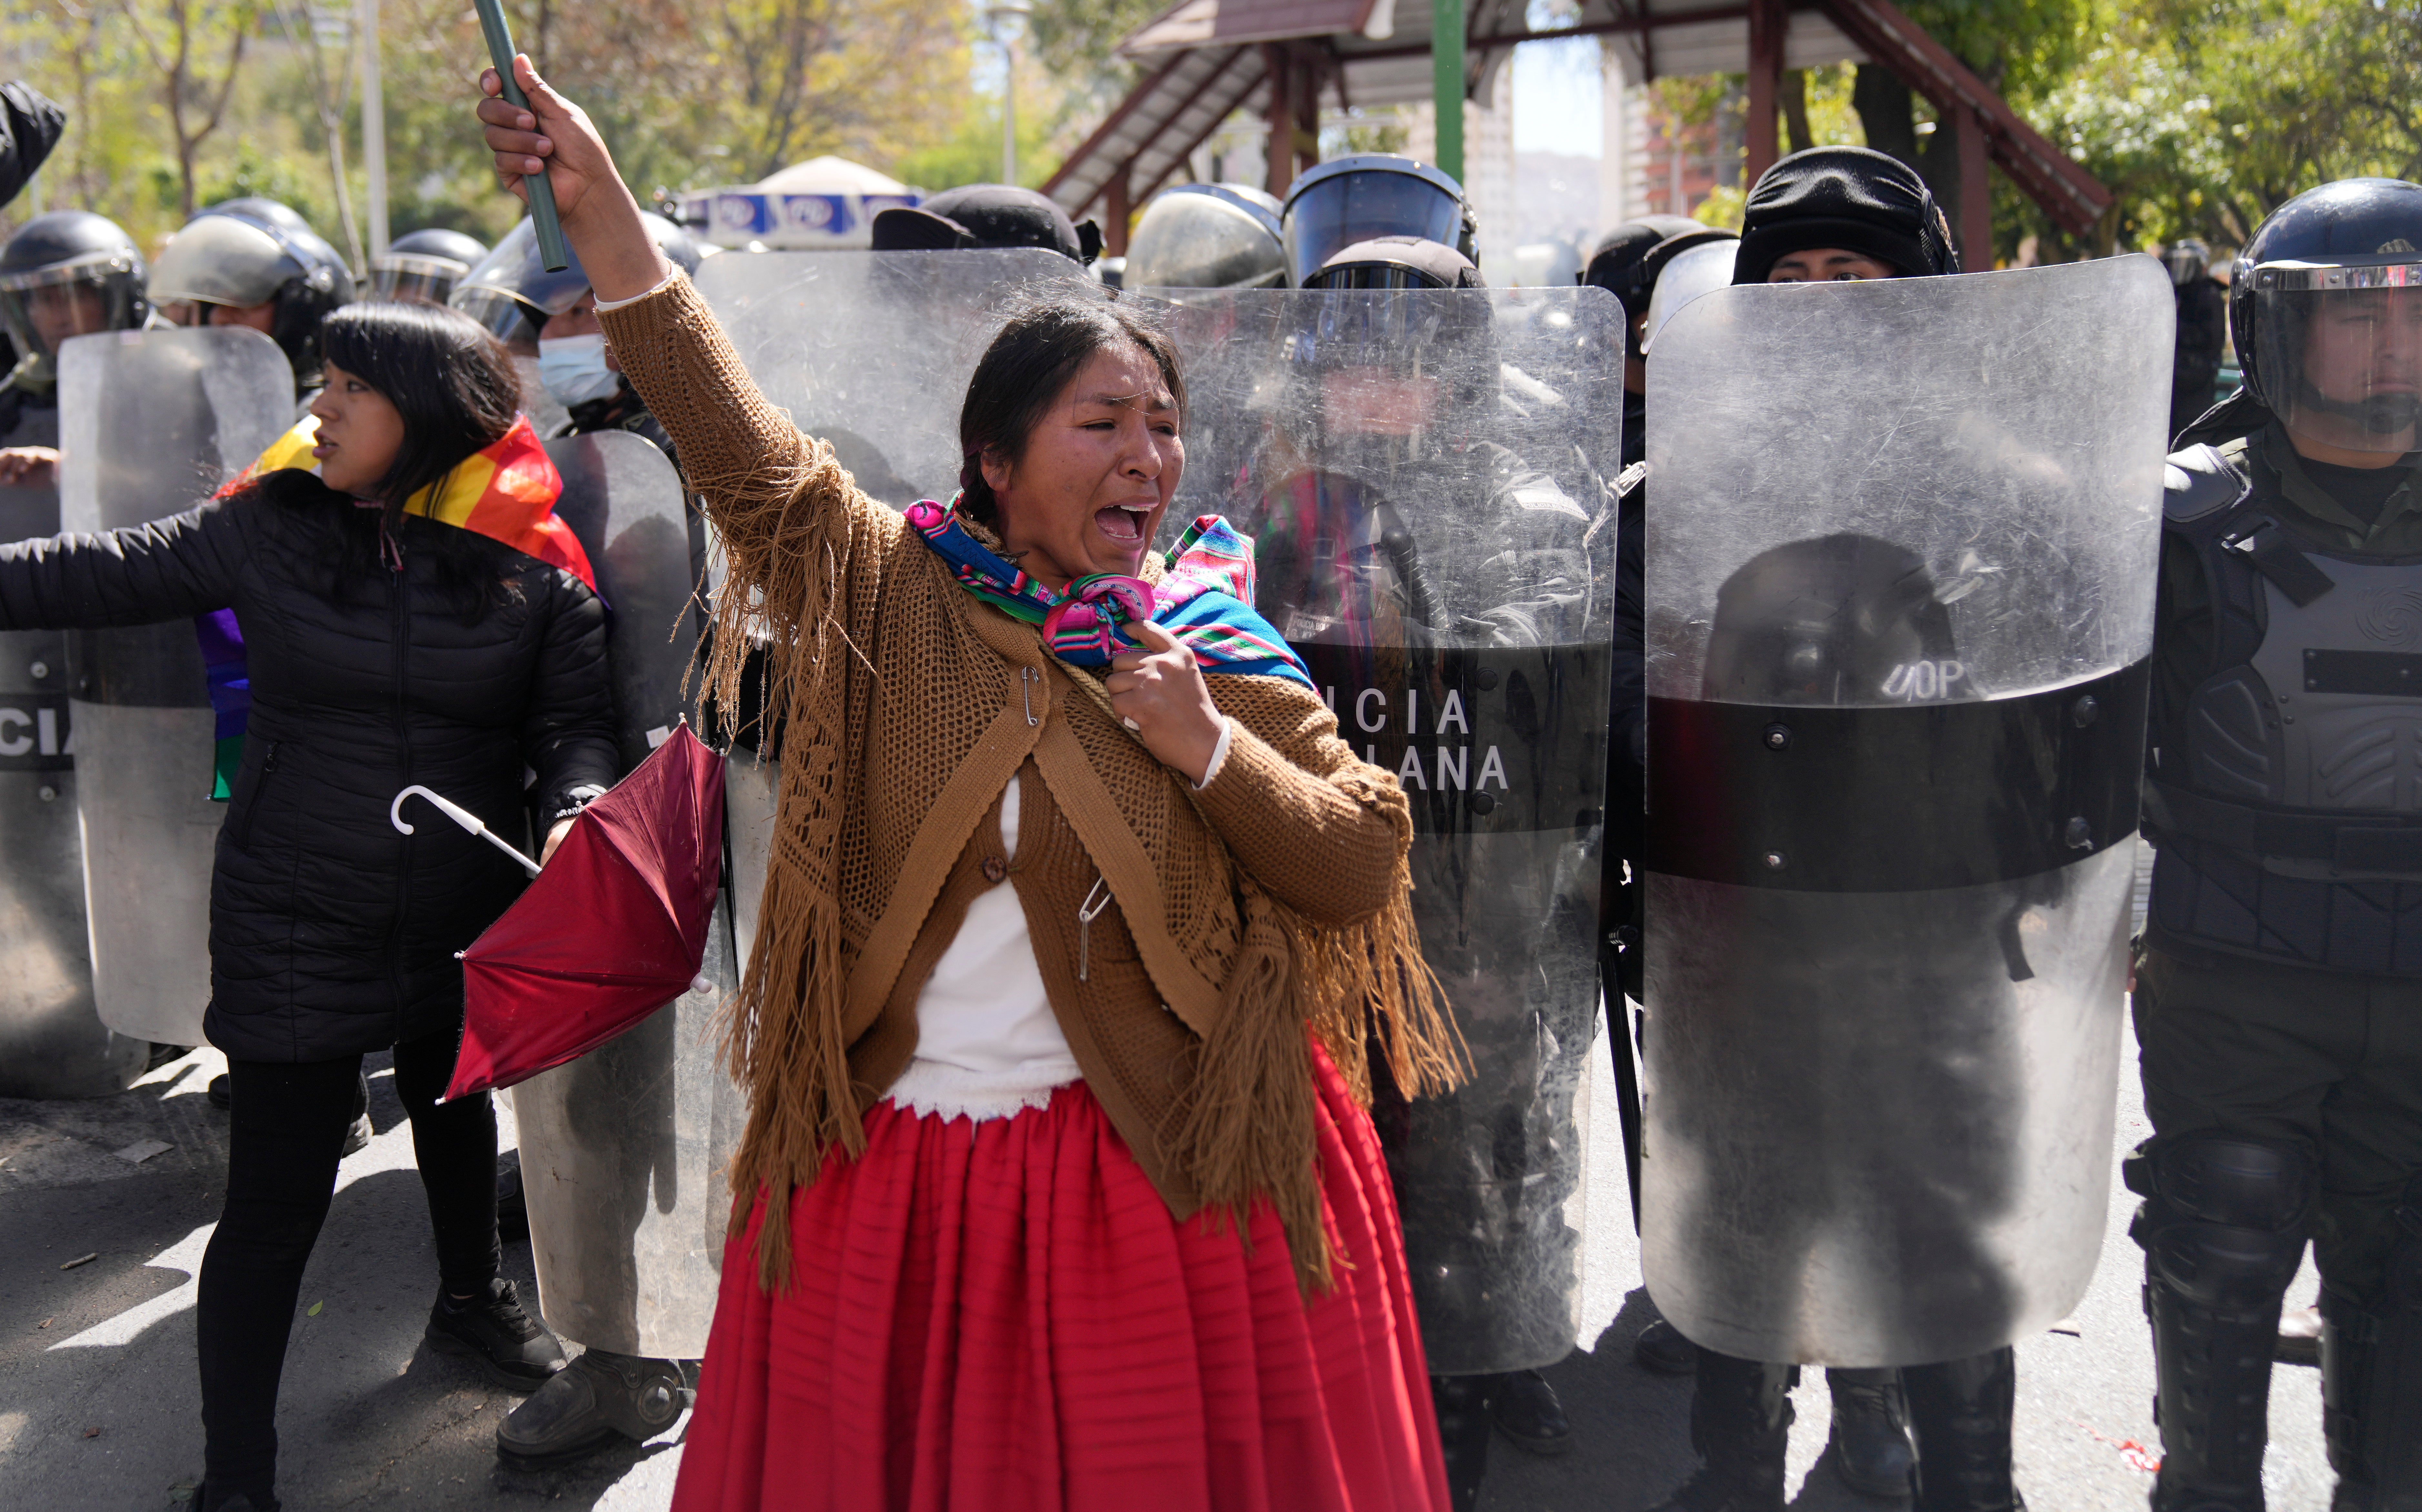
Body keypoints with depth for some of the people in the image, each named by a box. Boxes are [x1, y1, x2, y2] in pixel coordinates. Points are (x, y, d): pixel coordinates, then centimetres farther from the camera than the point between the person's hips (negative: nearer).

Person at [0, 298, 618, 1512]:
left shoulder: (533, 569, -7)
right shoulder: (271, 527, -6)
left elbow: (577, 723, -7)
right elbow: (105, 574, 0)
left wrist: (575, 816, -25)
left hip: (462, 922, 2)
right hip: (293, 925, -2)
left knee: (455, 1104, 27)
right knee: (276, 1197, 0)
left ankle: (471, 1297, 56)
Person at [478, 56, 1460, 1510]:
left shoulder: (1219, 655, 2)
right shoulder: (890, 593, -1)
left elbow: (1367, 865, 1)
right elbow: (743, 446, -13)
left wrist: (1212, 754, -13)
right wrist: (597, 202, -21)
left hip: (1156, 1172, 0)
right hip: (887, 1166, 0)